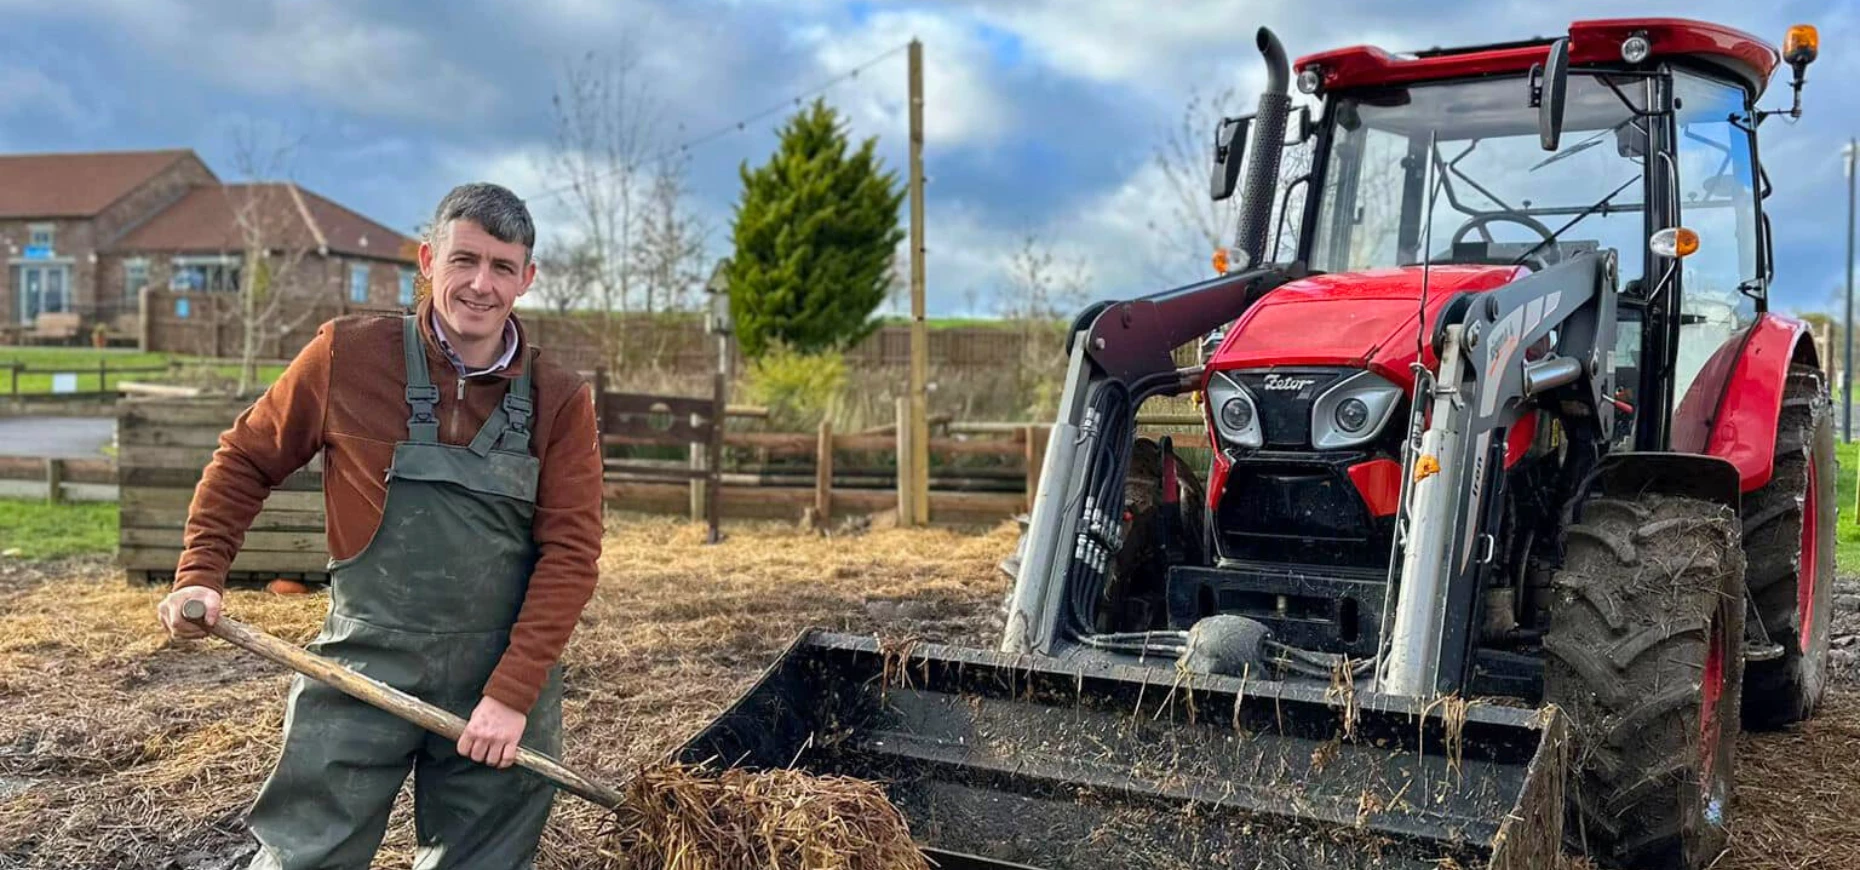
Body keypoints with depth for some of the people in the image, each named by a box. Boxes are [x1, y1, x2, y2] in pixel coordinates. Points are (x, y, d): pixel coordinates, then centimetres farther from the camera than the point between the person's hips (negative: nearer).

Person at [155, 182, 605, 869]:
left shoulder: (560, 401, -2)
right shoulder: (348, 354, -3)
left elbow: (569, 554, -5)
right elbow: (246, 459, 10)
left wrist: (512, 694, -11)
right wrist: (199, 574, -2)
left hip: (505, 685, 1)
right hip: (364, 667, -1)